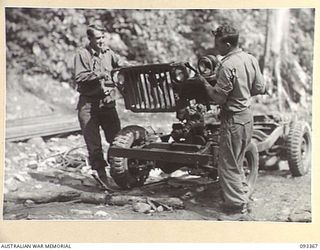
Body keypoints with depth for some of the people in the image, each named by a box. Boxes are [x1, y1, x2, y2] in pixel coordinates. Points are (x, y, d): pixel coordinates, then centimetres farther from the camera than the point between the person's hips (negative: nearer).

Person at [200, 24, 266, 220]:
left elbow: (219, 97, -20)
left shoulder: (228, 66, -22)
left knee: (228, 166, 2)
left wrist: (206, 84, -5)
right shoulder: (251, 59, 3)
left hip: (233, 119, -9)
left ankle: (238, 210, 8)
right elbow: (260, 88, 9)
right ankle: (243, 198, 32)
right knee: (237, 162, 22)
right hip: (248, 116, 9)